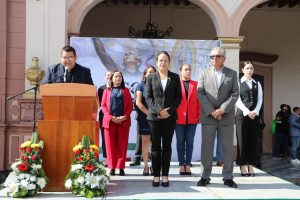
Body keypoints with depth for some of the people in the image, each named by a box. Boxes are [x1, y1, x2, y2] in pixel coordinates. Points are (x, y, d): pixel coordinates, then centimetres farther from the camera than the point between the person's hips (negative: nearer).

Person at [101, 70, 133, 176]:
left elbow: (130, 105, 6)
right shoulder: (107, 91, 12)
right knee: (110, 145, 1)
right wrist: (110, 117, -10)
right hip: (110, 121, 0)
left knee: (122, 145, 0)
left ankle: (121, 167, 5)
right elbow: (103, 105, 4)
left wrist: (125, 116, -11)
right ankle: (112, 167, 7)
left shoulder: (126, 90, 13)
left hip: (123, 121, 0)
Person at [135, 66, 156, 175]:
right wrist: (148, 113, -9)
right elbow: (138, 102, -3)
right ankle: (146, 166, 4)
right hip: (144, 117, -1)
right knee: (145, 141, 0)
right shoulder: (140, 86, 6)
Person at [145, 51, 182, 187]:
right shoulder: (151, 77, 9)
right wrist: (159, 110, -11)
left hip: (170, 116, 0)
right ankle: (156, 175, 6)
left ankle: (165, 175, 7)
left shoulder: (175, 77, 10)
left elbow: (178, 97, 5)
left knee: (167, 145, 3)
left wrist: (169, 111, -10)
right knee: (156, 146, 1)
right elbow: (148, 97, 2)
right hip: (154, 116, 0)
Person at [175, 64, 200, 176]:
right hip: (179, 118, -1)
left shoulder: (195, 84, 7)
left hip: (192, 118, 2)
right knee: (180, 142, 4)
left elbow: (199, 101, 6)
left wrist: (199, 115, 0)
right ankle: (181, 165, 11)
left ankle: (188, 165, 12)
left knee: (190, 142, 5)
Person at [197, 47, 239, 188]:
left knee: (228, 147, 3)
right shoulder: (205, 73, 9)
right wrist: (211, 111, -11)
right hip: (208, 116, 0)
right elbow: (200, 93, 1)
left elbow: (235, 94, 0)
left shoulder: (232, 74, 9)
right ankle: (205, 176, 11)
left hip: (226, 116, 0)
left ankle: (228, 177, 12)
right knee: (207, 147, 3)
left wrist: (222, 109, -13)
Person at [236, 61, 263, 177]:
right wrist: (247, 112, -14)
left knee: (253, 141, 1)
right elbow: (238, 100, -4)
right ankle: (243, 166, 0)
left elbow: (260, 99, 6)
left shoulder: (257, 84, 15)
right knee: (242, 140, -3)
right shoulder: (238, 83, 4)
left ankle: (251, 166, 6)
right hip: (242, 114, -3)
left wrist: (255, 112, -10)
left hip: (255, 115, 3)